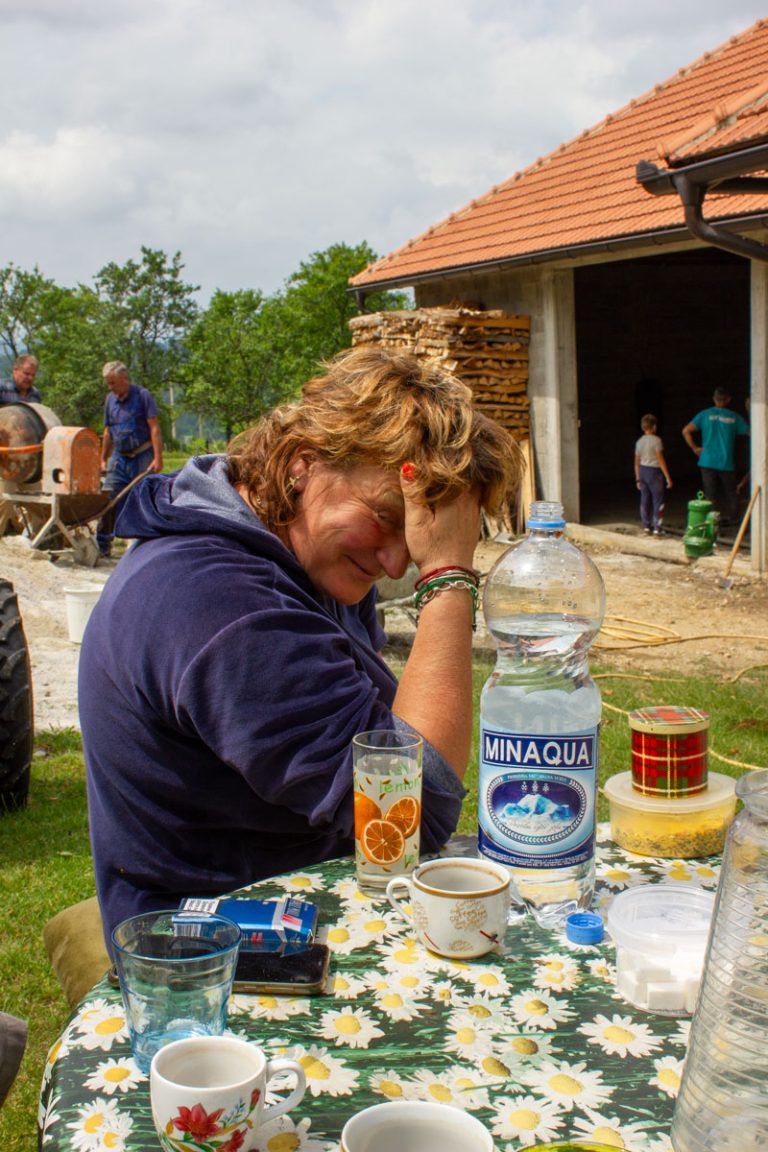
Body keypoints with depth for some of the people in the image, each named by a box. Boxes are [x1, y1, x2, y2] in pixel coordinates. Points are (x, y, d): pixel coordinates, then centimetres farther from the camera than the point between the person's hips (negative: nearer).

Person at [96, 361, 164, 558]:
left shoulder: (142, 395, -7)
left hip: (142, 457, -5)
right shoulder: (110, 399, 10)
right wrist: (103, 459, 17)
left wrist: (158, 458, -18)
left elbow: (154, 428, -11)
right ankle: (102, 545, 0)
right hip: (119, 457, 5)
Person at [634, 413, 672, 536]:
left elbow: (637, 462, 9)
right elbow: (660, 460, -13)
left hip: (642, 471, 6)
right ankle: (657, 527, -5)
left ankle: (646, 526, 13)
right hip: (654, 471, -6)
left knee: (645, 500, 10)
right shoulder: (656, 440, -10)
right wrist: (668, 477, -10)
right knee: (658, 500, -2)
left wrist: (638, 479, 17)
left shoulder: (639, 442, 7)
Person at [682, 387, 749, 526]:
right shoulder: (734, 417, 1)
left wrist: (694, 448, 1)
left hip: (708, 461, 0)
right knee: (730, 492, 13)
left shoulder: (705, 415, 0)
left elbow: (686, 431, -7)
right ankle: (733, 518, 17)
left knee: (711, 494, 6)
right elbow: (749, 433, -1)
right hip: (727, 462, 0)